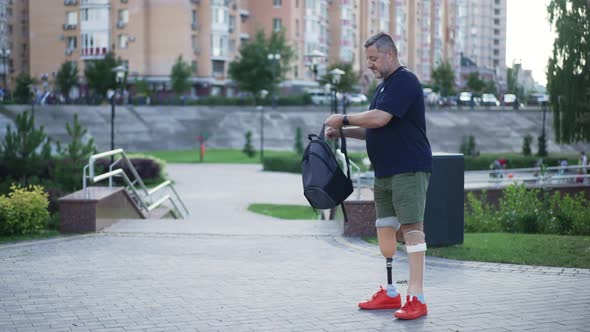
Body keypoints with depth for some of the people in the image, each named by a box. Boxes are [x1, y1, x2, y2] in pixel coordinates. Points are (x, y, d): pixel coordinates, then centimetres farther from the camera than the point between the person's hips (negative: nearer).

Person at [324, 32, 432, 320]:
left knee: (411, 228, -12)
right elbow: (375, 130, 26)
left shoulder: (405, 81, -12)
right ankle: (389, 293, 20)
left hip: (409, 169, -10)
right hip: (384, 172, 10)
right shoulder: (384, 85, 20)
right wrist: (343, 132, 12)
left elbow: (379, 118, -22)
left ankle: (417, 299, -12)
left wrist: (344, 119, -9)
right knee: (384, 230, 11)